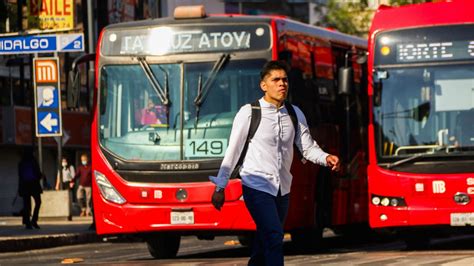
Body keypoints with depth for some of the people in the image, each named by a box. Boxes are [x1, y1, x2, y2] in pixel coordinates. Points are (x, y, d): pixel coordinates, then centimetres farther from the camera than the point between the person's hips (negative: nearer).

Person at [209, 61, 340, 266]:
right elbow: (233, 151, -3)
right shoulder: (249, 113, -7)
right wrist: (220, 187, -1)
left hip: (282, 189, 5)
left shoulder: (295, 114, 7)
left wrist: (326, 158, -17)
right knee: (274, 238, -19)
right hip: (257, 187, -5)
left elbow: (308, 147, 5)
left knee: (264, 243, 13)